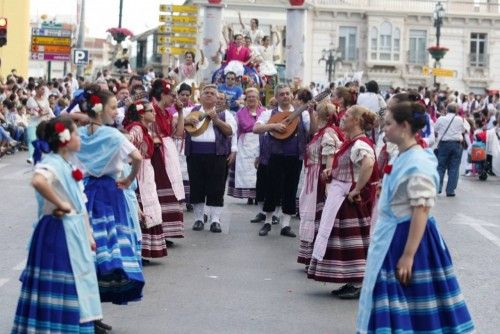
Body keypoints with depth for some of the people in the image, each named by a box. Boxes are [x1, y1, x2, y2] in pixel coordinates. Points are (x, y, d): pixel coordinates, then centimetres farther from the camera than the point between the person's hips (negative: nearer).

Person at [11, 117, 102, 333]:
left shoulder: (68, 166, 13)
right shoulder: (52, 164, -16)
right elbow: (38, 181, -40)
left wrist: (88, 235, 18)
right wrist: (60, 204, -28)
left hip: (75, 234, 9)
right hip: (58, 233, -9)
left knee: (76, 288, 15)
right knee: (58, 290, -5)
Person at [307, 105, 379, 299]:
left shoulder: (360, 144, -19)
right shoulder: (350, 142, 12)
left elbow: (368, 164, -39)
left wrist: (356, 190, -32)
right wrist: (332, 172, 10)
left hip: (350, 199, -10)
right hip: (340, 197, 10)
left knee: (353, 239, -3)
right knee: (345, 239, 14)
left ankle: (358, 285, 5)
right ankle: (352, 282, 21)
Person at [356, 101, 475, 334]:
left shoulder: (418, 163, -19)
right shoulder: (402, 158, 10)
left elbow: (422, 211, -23)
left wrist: (408, 255, -25)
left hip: (409, 237, -9)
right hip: (392, 236, 9)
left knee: (410, 307, -2)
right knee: (394, 305, 13)